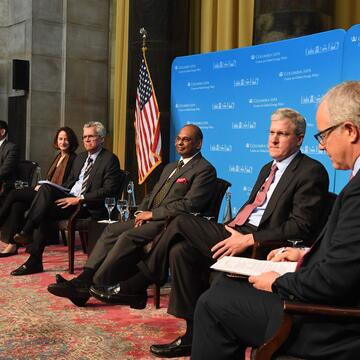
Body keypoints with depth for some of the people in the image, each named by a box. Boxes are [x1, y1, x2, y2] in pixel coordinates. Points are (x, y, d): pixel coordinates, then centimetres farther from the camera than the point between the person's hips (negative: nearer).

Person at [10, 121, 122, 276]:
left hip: (88, 206, -7)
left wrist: (80, 199, -18)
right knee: (46, 188, -20)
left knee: (45, 211, -25)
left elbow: (109, 190, -14)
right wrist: (56, 191, 4)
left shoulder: (110, 159, -4)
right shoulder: (80, 158, 22)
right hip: (70, 196, 7)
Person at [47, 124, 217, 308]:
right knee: (112, 229, -8)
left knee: (129, 237, -26)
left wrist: (152, 214, -14)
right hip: (150, 218, 9)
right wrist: (142, 213, 3)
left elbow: (189, 205, -17)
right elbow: (151, 195, 25)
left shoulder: (205, 170, -5)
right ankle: (84, 280, -15)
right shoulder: (170, 167, 25)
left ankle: (96, 285, -21)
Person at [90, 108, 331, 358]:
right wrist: (228, 231, 4)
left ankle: (132, 286, 1)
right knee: (180, 251, -13)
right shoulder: (268, 169, 23)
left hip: (260, 245, -9)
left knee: (182, 223, -15)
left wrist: (248, 240, -20)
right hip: (240, 233, 9)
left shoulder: (312, 171, -6)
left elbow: (302, 226, -16)